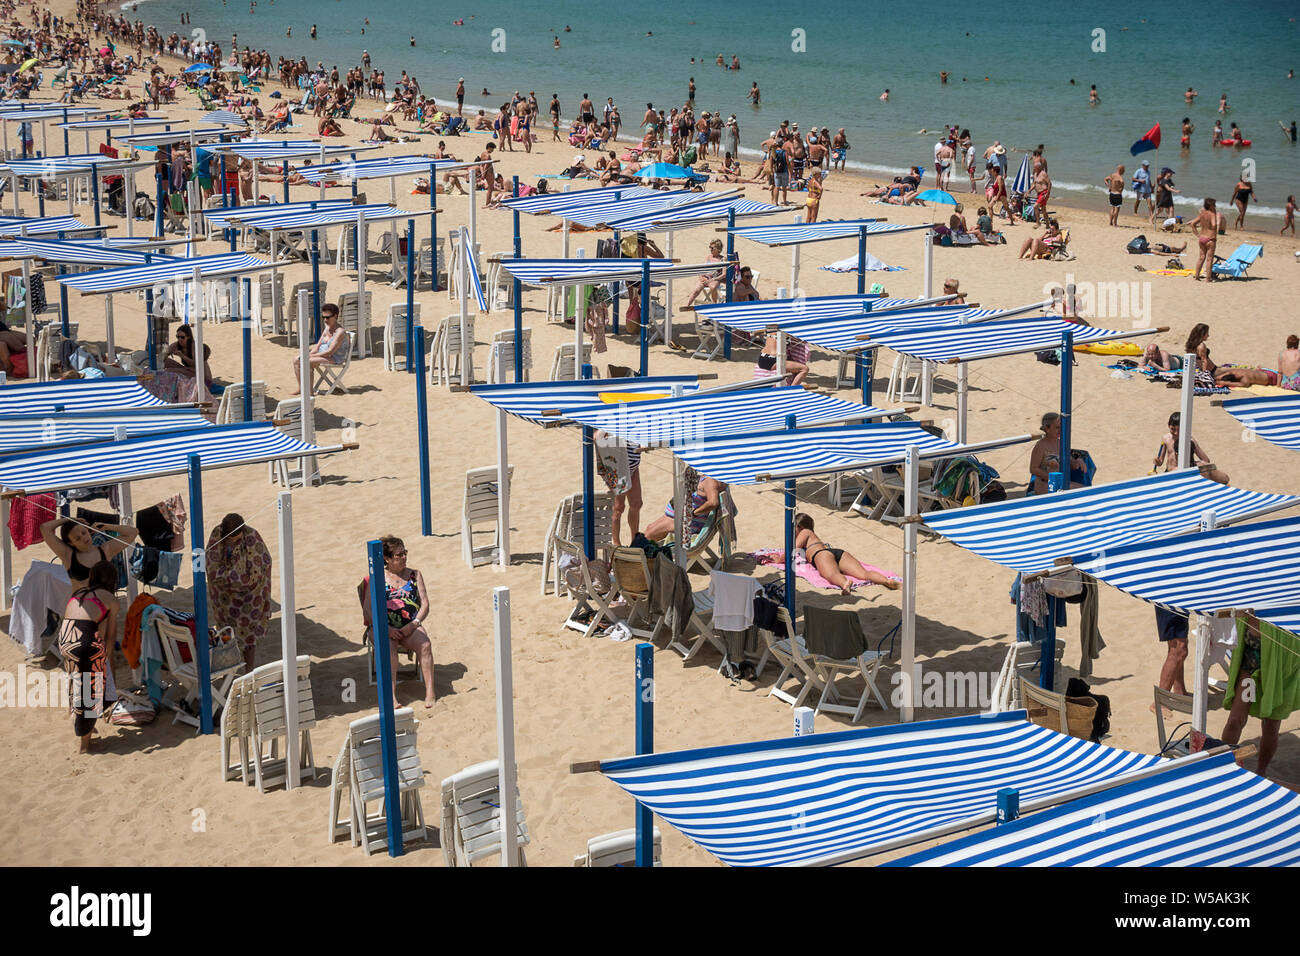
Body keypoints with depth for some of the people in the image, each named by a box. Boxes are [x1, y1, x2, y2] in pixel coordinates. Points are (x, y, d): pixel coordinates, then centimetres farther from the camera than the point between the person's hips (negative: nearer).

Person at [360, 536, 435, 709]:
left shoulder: (414, 575, 15)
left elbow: (425, 605, 10)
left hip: (410, 627, 2)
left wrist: (413, 624, -9)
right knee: (388, 648, -35)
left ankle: (430, 692, -32)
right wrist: (386, 629, -14)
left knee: (425, 644, -30)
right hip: (383, 627, -2)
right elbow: (368, 609, 1)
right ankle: (391, 696, -39)